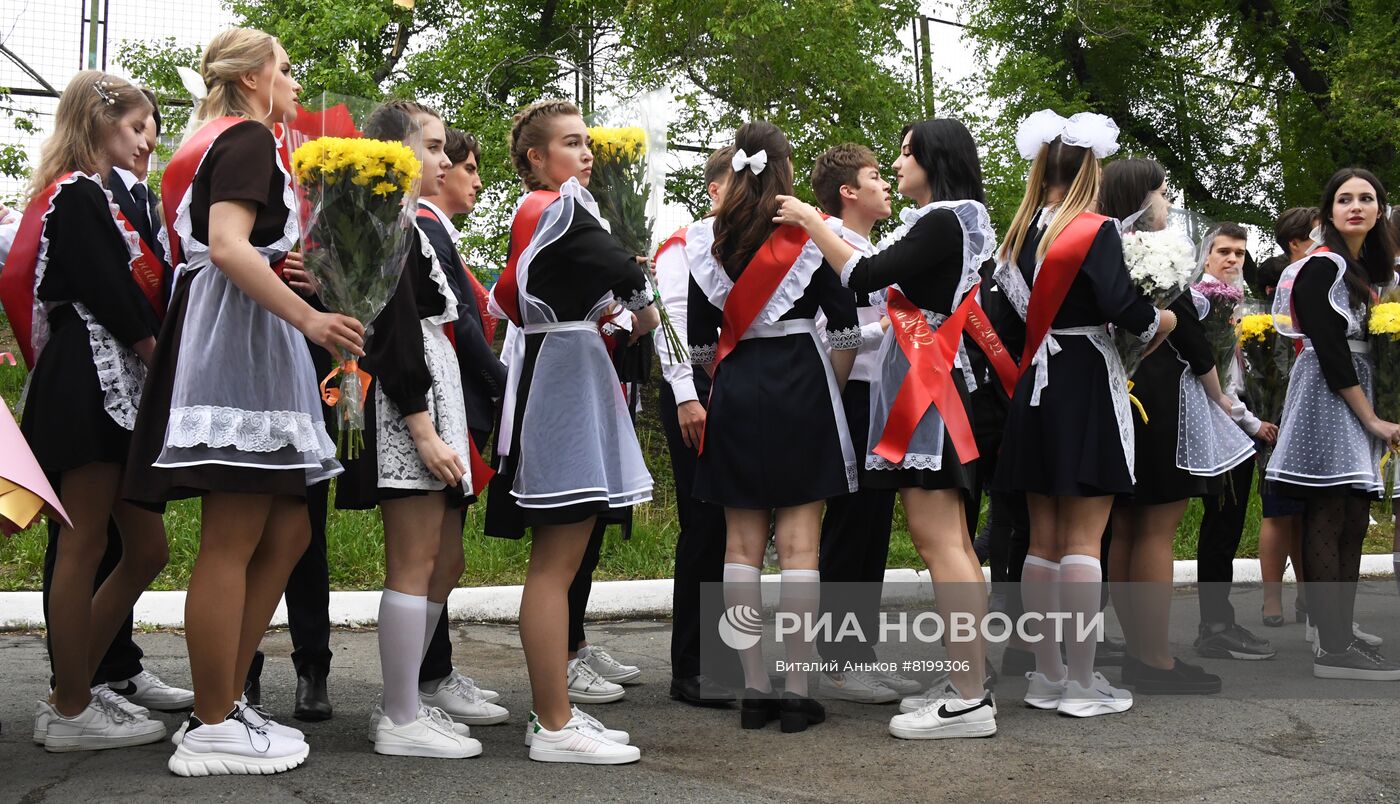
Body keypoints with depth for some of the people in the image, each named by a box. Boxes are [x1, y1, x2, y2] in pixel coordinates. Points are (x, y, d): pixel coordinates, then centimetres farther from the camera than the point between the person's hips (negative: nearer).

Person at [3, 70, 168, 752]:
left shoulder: (89, 197, 23)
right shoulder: (77, 196, -7)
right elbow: (111, 300, -15)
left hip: (117, 386, 10)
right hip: (89, 382, -10)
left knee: (146, 549, 9)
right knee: (84, 548, -4)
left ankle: (76, 688, 19)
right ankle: (71, 711, 5)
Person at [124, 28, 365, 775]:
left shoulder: (213, 142, 25)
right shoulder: (249, 138, -5)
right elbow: (228, 246, -19)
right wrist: (309, 318, -23)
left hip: (242, 343, 10)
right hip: (238, 336, -10)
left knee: (288, 532, 8)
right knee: (232, 542, -8)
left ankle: (222, 703, 12)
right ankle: (213, 731, -4)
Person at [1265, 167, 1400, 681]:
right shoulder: (1321, 267, -9)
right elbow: (1331, 350, -15)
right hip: (1328, 398, -9)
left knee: (1353, 522, 7)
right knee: (1328, 522, -10)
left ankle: (1341, 632, 12)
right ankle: (1333, 648, -11)